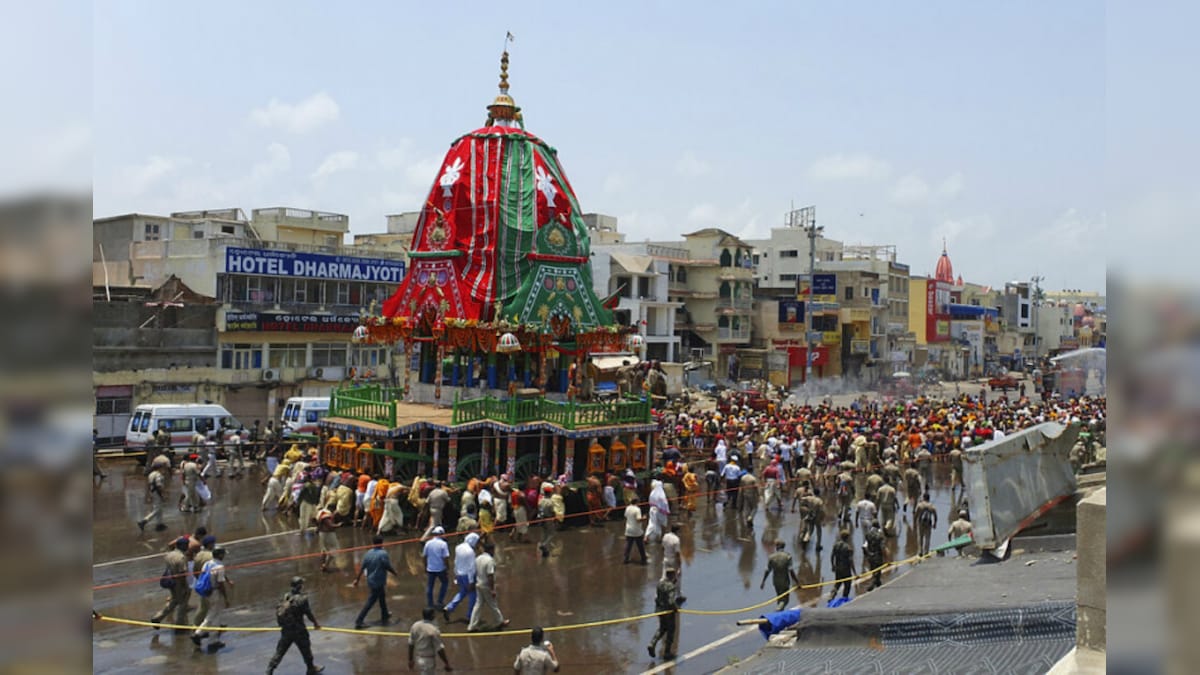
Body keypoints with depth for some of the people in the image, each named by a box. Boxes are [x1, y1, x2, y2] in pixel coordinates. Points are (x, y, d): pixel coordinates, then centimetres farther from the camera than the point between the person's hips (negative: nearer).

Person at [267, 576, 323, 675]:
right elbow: (309, 613, -11)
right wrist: (316, 623, 7)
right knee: (306, 649, 16)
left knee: (280, 651, 14)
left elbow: (279, 611, 7)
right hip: (298, 630, -5)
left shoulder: (286, 596, -1)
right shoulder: (302, 599, -19)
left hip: (285, 630, 5)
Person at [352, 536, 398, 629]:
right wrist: (395, 573, 5)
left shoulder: (368, 553, -1)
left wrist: (357, 579, 8)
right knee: (371, 601, -1)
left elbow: (362, 568, 0)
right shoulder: (383, 554, -20)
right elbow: (389, 567, -14)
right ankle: (359, 621, -4)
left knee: (382, 597, 25)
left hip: (370, 580, 7)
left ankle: (385, 615, 42)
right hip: (379, 582, -7)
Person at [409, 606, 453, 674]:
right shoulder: (433, 630, -22)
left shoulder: (415, 626, -3)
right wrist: (446, 663, -10)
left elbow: (411, 644, 5)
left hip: (417, 659, 7)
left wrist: (410, 660, 16)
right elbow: (439, 649, -18)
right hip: (429, 661, -7)